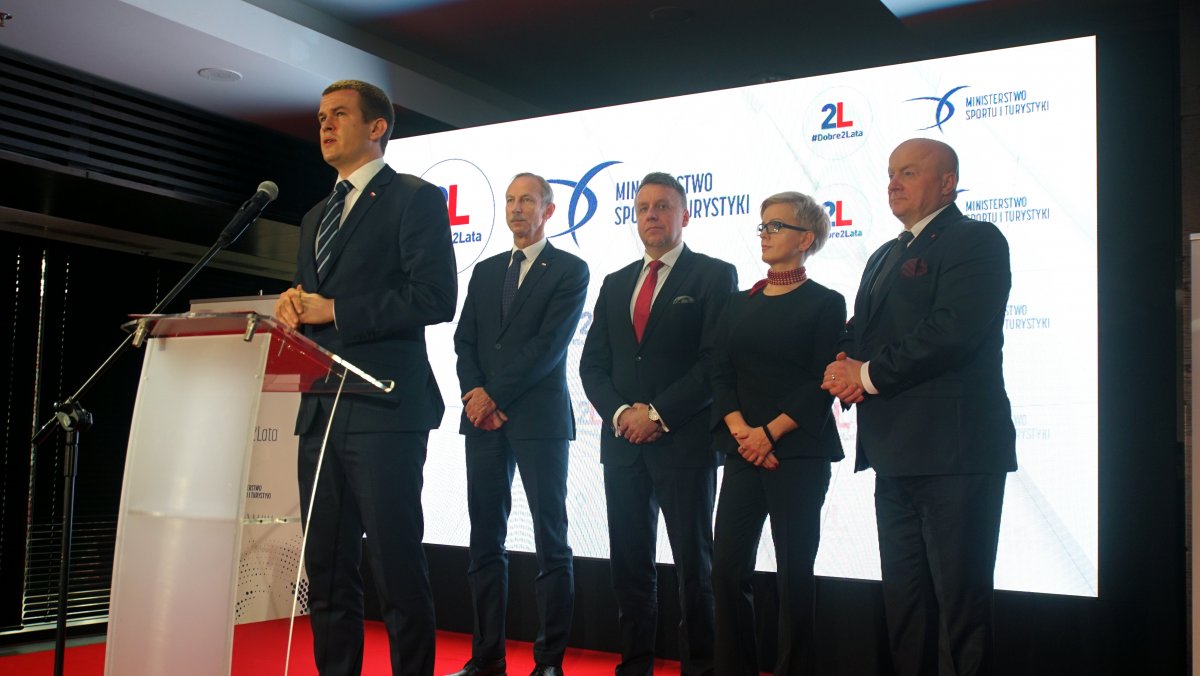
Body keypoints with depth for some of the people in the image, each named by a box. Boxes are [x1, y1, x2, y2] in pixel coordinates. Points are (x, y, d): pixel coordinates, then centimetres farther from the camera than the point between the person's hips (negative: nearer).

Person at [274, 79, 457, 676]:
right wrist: (293, 306, 1)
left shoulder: (415, 198, -1)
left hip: (382, 408, -8)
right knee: (327, 569, 11)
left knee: (396, 566, -4)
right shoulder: (316, 217, 23)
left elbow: (435, 297, -13)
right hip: (320, 409, 8)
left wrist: (333, 309, -13)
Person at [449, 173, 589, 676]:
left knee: (551, 542, -3)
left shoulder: (570, 271, 1)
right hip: (484, 417, 5)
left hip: (539, 417, -5)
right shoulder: (485, 271, 18)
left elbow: (549, 344, -9)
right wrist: (474, 394, -5)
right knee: (486, 540, 5)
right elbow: (464, 339, 12)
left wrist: (496, 395, -11)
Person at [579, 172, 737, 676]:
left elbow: (716, 363, -10)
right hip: (622, 441, 5)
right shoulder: (615, 284, 17)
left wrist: (658, 414, -13)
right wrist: (620, 413, -5)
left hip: (684, 440, -5)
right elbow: (592, 364, 12)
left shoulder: (715, 276, 0)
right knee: (630, 563, 8)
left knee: (694, 565, 1)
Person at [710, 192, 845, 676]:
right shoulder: (740, 305, 14)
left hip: (798, 453, -4)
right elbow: (721, 374, 7)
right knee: (728, 567, 0)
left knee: (794, 571, 1)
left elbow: (822, 383, -8)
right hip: (743, 451, 4)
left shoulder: (825, 304, 0)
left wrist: (770, 432, -15)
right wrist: (739, 429, -10)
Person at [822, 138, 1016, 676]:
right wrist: (844, 366, -3)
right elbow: (858, 332, 20)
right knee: (904, 599, 15)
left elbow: (952, 329, -19)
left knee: (961, 601, -4)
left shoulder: (975, 240, -5)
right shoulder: (884, 257, 22)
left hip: (953, 450, -9)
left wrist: (869, 374, -12)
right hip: (896, 452, 9)